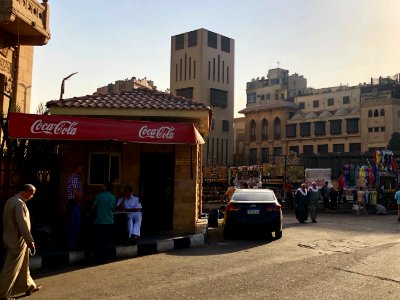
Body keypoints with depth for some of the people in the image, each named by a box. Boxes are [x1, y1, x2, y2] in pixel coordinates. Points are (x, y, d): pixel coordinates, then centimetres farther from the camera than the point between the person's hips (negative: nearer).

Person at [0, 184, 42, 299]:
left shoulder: (10, 200, 9)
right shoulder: (19, 203, -22)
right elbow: (23, 224, -26)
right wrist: (30, 241, -21)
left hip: (10, 238, 10)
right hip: (17, 240, -10)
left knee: (23, 265, 21)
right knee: (11, 268, 1)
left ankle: (29, 286, 34)